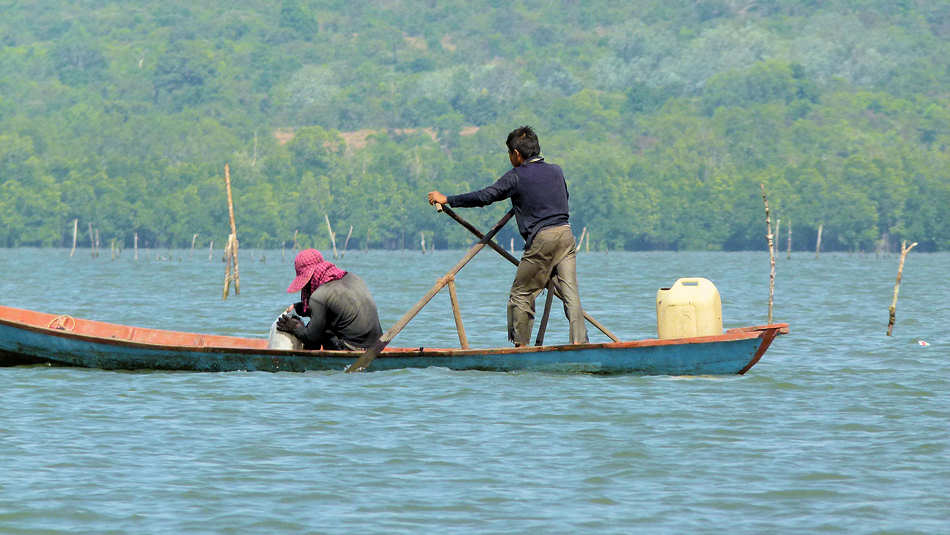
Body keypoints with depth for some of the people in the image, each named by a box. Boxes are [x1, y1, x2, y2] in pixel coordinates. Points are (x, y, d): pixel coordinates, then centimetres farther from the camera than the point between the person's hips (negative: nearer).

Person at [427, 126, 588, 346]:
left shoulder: (516, 177, -3)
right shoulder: (556, 171, 14)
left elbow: (485, 196, -7)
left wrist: (447, 200, 0)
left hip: (541, 238, -6)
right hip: (566, 233, 6)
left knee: (520, 295, 6)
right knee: (570, 293, 3)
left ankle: (521, 346, 8)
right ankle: (579, 342, -6)